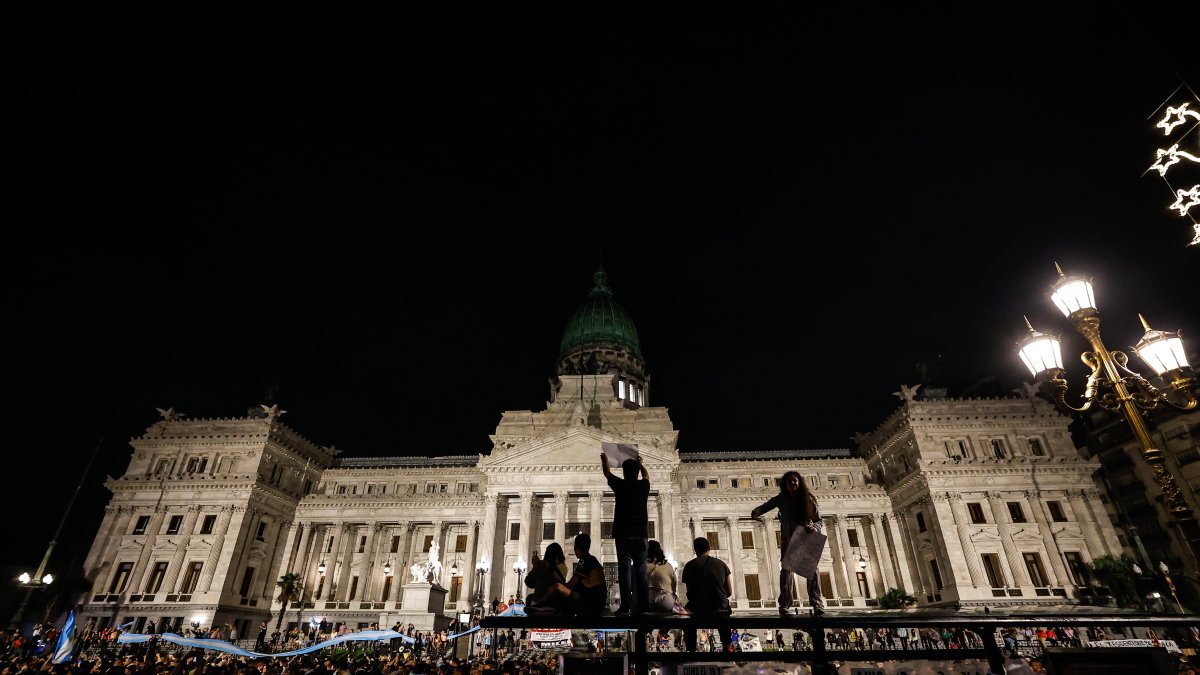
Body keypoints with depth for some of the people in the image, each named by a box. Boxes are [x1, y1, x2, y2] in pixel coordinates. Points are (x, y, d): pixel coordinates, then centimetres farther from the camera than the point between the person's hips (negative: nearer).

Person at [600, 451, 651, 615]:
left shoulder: (620, 485, 0)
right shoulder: (644, 486, 7)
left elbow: (607, 473, 18)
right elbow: (646, 475, 31)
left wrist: (604, 460, 37)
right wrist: (640, 463, 48)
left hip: (623, 534, -3)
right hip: (640, 534, 3)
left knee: (625, 568, -4)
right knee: (641, 569, 4)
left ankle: (625, 605, -9)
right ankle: (644, 605, 0)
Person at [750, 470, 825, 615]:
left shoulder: (808, 499, -7)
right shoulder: (781, 499, -6)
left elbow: (819, 521, -5)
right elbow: (765, 506, -15)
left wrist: (814, 527, -29)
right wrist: (756, 512, -39)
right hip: (788, 540, 0)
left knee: (812, 570, -11)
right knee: (786, 570, -4)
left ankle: (818, 604, -9)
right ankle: (784, 605, -3)